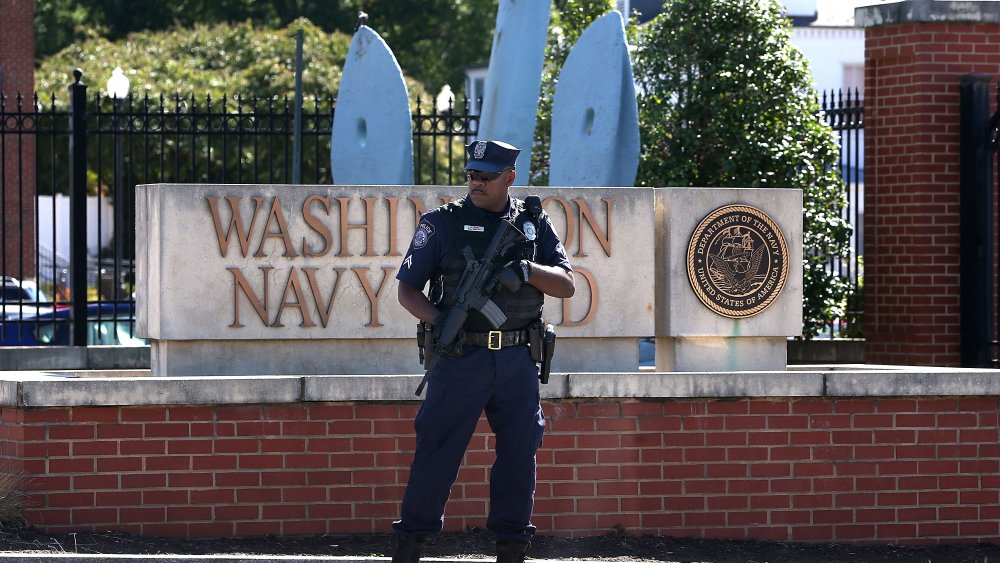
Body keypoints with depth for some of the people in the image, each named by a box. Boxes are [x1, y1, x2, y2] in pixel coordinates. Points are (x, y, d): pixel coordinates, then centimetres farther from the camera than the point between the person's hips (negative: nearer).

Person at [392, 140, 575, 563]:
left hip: (517, 362, 3)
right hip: (460, 358, -3)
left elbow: (566, 286, 4)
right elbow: (407, 290, 2)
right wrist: (438, 321, -16)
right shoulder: (442, 223, 2)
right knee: (436, 453, -3)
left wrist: (526, 270, -14)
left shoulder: (533, 224, 9)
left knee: (519, 456, 4)